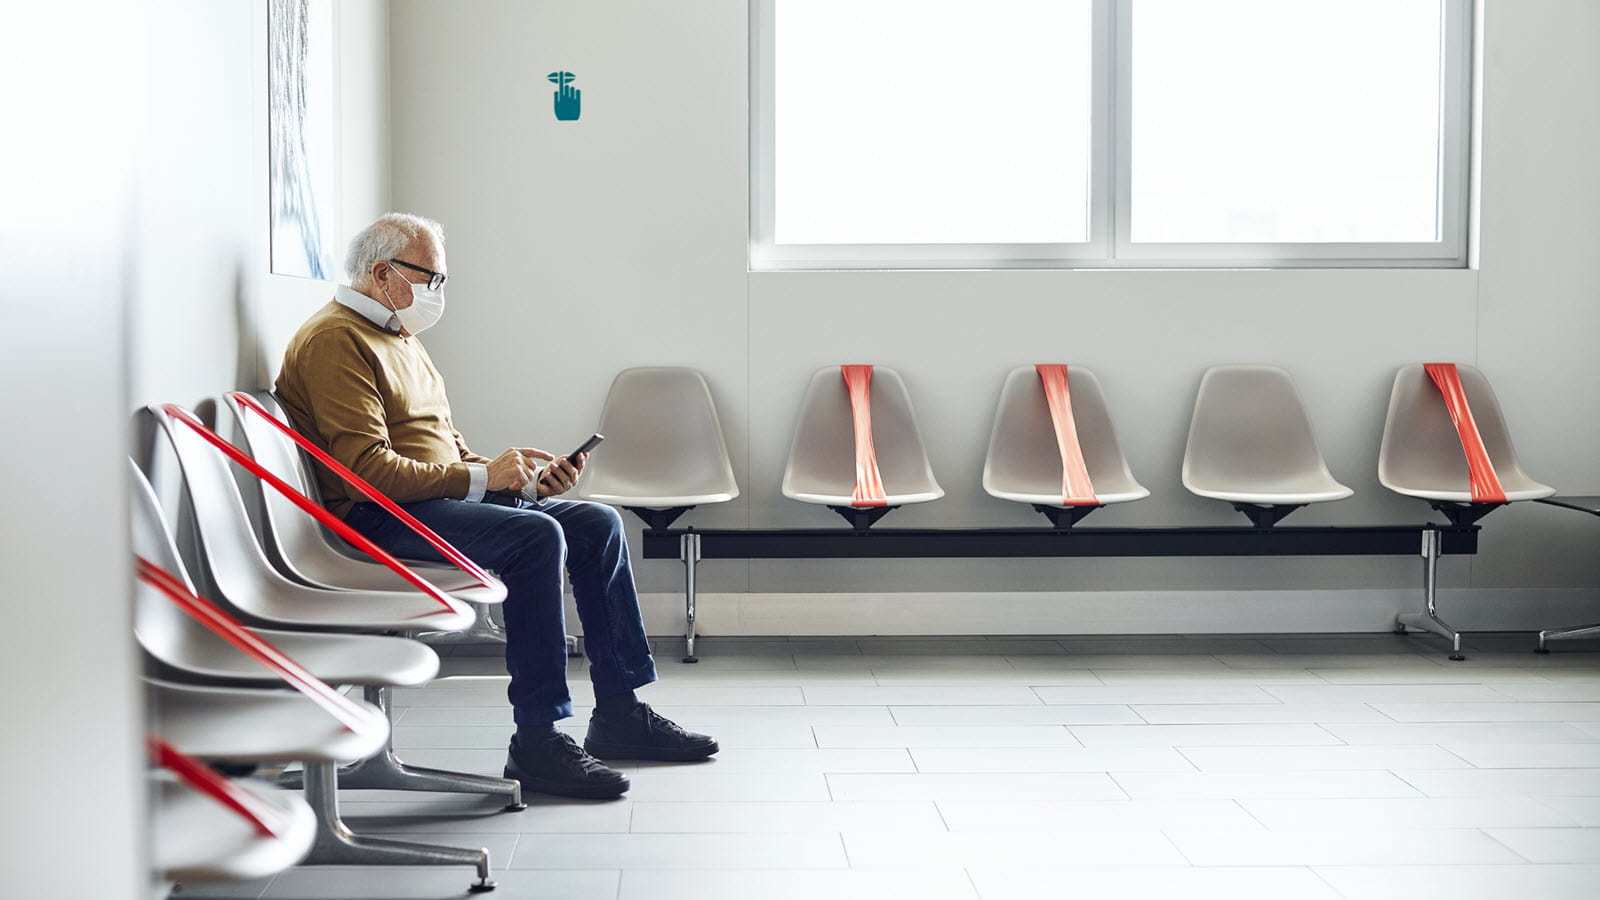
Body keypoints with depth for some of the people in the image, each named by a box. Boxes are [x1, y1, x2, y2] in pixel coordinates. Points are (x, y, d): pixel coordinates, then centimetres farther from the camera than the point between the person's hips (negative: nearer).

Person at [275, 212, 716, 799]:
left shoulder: (399, 339, 23)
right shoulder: (337, 340, -10)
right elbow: (367, 468, -21)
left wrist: (527, 480, 6)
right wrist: (480, 478, -18)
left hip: (441, 496, 10)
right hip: (378, 515, -10)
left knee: (598, 524, 1)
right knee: (537, 536, -30)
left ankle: (619, 715, 4)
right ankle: (536, 742, -27)